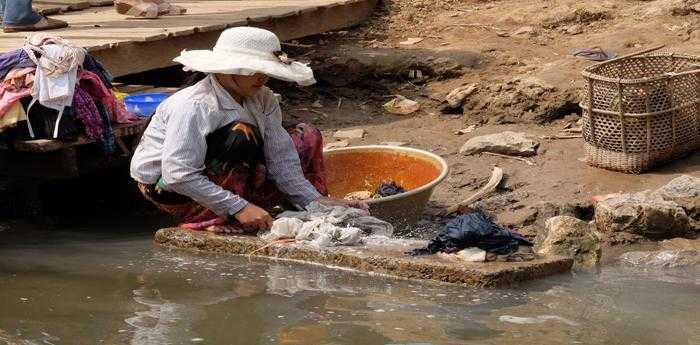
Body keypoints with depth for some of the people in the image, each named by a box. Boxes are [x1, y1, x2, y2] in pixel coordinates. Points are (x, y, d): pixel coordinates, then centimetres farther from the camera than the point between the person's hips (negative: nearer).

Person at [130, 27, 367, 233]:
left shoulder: (262, 100, -5)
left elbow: (280, 157, -6)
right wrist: (238, 208, -37)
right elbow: (178, 176, -35)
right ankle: (219, 220, -27)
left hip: (228, 182, 8)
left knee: (306, 138, 3)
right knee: (241, 135, -34)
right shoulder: (194, 107, -30)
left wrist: (316, 201, -17)